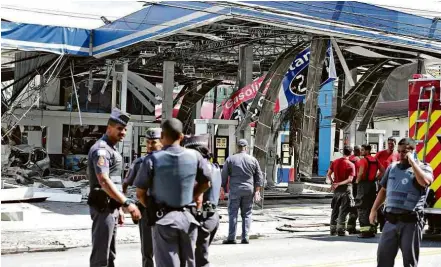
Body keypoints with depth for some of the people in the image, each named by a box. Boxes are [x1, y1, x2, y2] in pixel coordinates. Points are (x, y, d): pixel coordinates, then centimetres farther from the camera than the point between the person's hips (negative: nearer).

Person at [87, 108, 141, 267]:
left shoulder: (111, 149, 18)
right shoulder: (101, 149, -15)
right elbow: (104, 182, -26)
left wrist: (119, 208, 21)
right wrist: (127, 203, -29)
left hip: (110, 207, 10)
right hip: (103, 207, -10)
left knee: (109, 253, 15)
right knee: (100, 254, -6)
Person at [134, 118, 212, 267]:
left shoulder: (152, 160, -11)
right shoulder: (195, 157, -3)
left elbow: (140, 193, -6)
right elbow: (206, 183, 10)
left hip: (163, 218, -3)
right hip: (187, 217, 3)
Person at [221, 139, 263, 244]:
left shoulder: (230, 159, 2)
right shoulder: (253, 160, 7)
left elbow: (224, 176, 3)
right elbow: (259, 177, 6)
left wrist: (223, 189, 9)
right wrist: (257, 191, 8)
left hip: (235, 190, -2)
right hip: (249, 191, 2)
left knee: (233, 213, 1)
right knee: (247, 214, 7)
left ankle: (231, 238, -2)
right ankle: (245, 238, 5)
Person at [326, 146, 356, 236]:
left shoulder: (335, 162, 3)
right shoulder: (351, 165, -10)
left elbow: (328, 174, 4)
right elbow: (350, 179, -19)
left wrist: (333, 183, 11)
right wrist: (340, 184, -14)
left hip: (337, 189, 5)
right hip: (346, 188, -5)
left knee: (335, 209, 14)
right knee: (344, 210, 1)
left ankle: (333, 230, 17)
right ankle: (341, 230, 0)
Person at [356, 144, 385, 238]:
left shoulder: (363, 160, -12)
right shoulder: (375, 160, 11)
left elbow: (361, 173, -23)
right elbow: (383, 171, 15)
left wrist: (357, 181, -8)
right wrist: (376, 178, 13)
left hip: (364, 184, -7)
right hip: (373, 184, 7)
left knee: (362, 208, -4)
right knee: (372, 207, 14)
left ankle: (365, 231, -8)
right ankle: (372, 230, 17)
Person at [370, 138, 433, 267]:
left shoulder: (423, 167, -2)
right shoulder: (392, 167, 13)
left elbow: (425, 181, -25)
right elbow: (383, 190, 22)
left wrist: (412, 162, -16)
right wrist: (374, 209, 16)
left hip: (411, 221, -5)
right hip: (391, 220, 5)